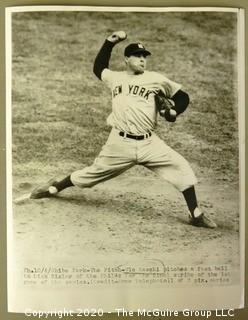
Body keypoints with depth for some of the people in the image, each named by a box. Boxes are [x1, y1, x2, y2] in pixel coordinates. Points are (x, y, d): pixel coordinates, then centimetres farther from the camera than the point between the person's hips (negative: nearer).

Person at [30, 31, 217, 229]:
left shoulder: (156, 79, 5)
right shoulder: (115, 78, 11)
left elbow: (182, 96, 11)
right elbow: (98, 67, 31)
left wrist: (175, 111, -10)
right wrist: (110, 42, 22)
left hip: (148, 143, 0)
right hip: (120, 144, 0)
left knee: (181, 167, -10)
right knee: (94, 173, 9)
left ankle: (196, 215, 3)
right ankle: (54, 188, 33)